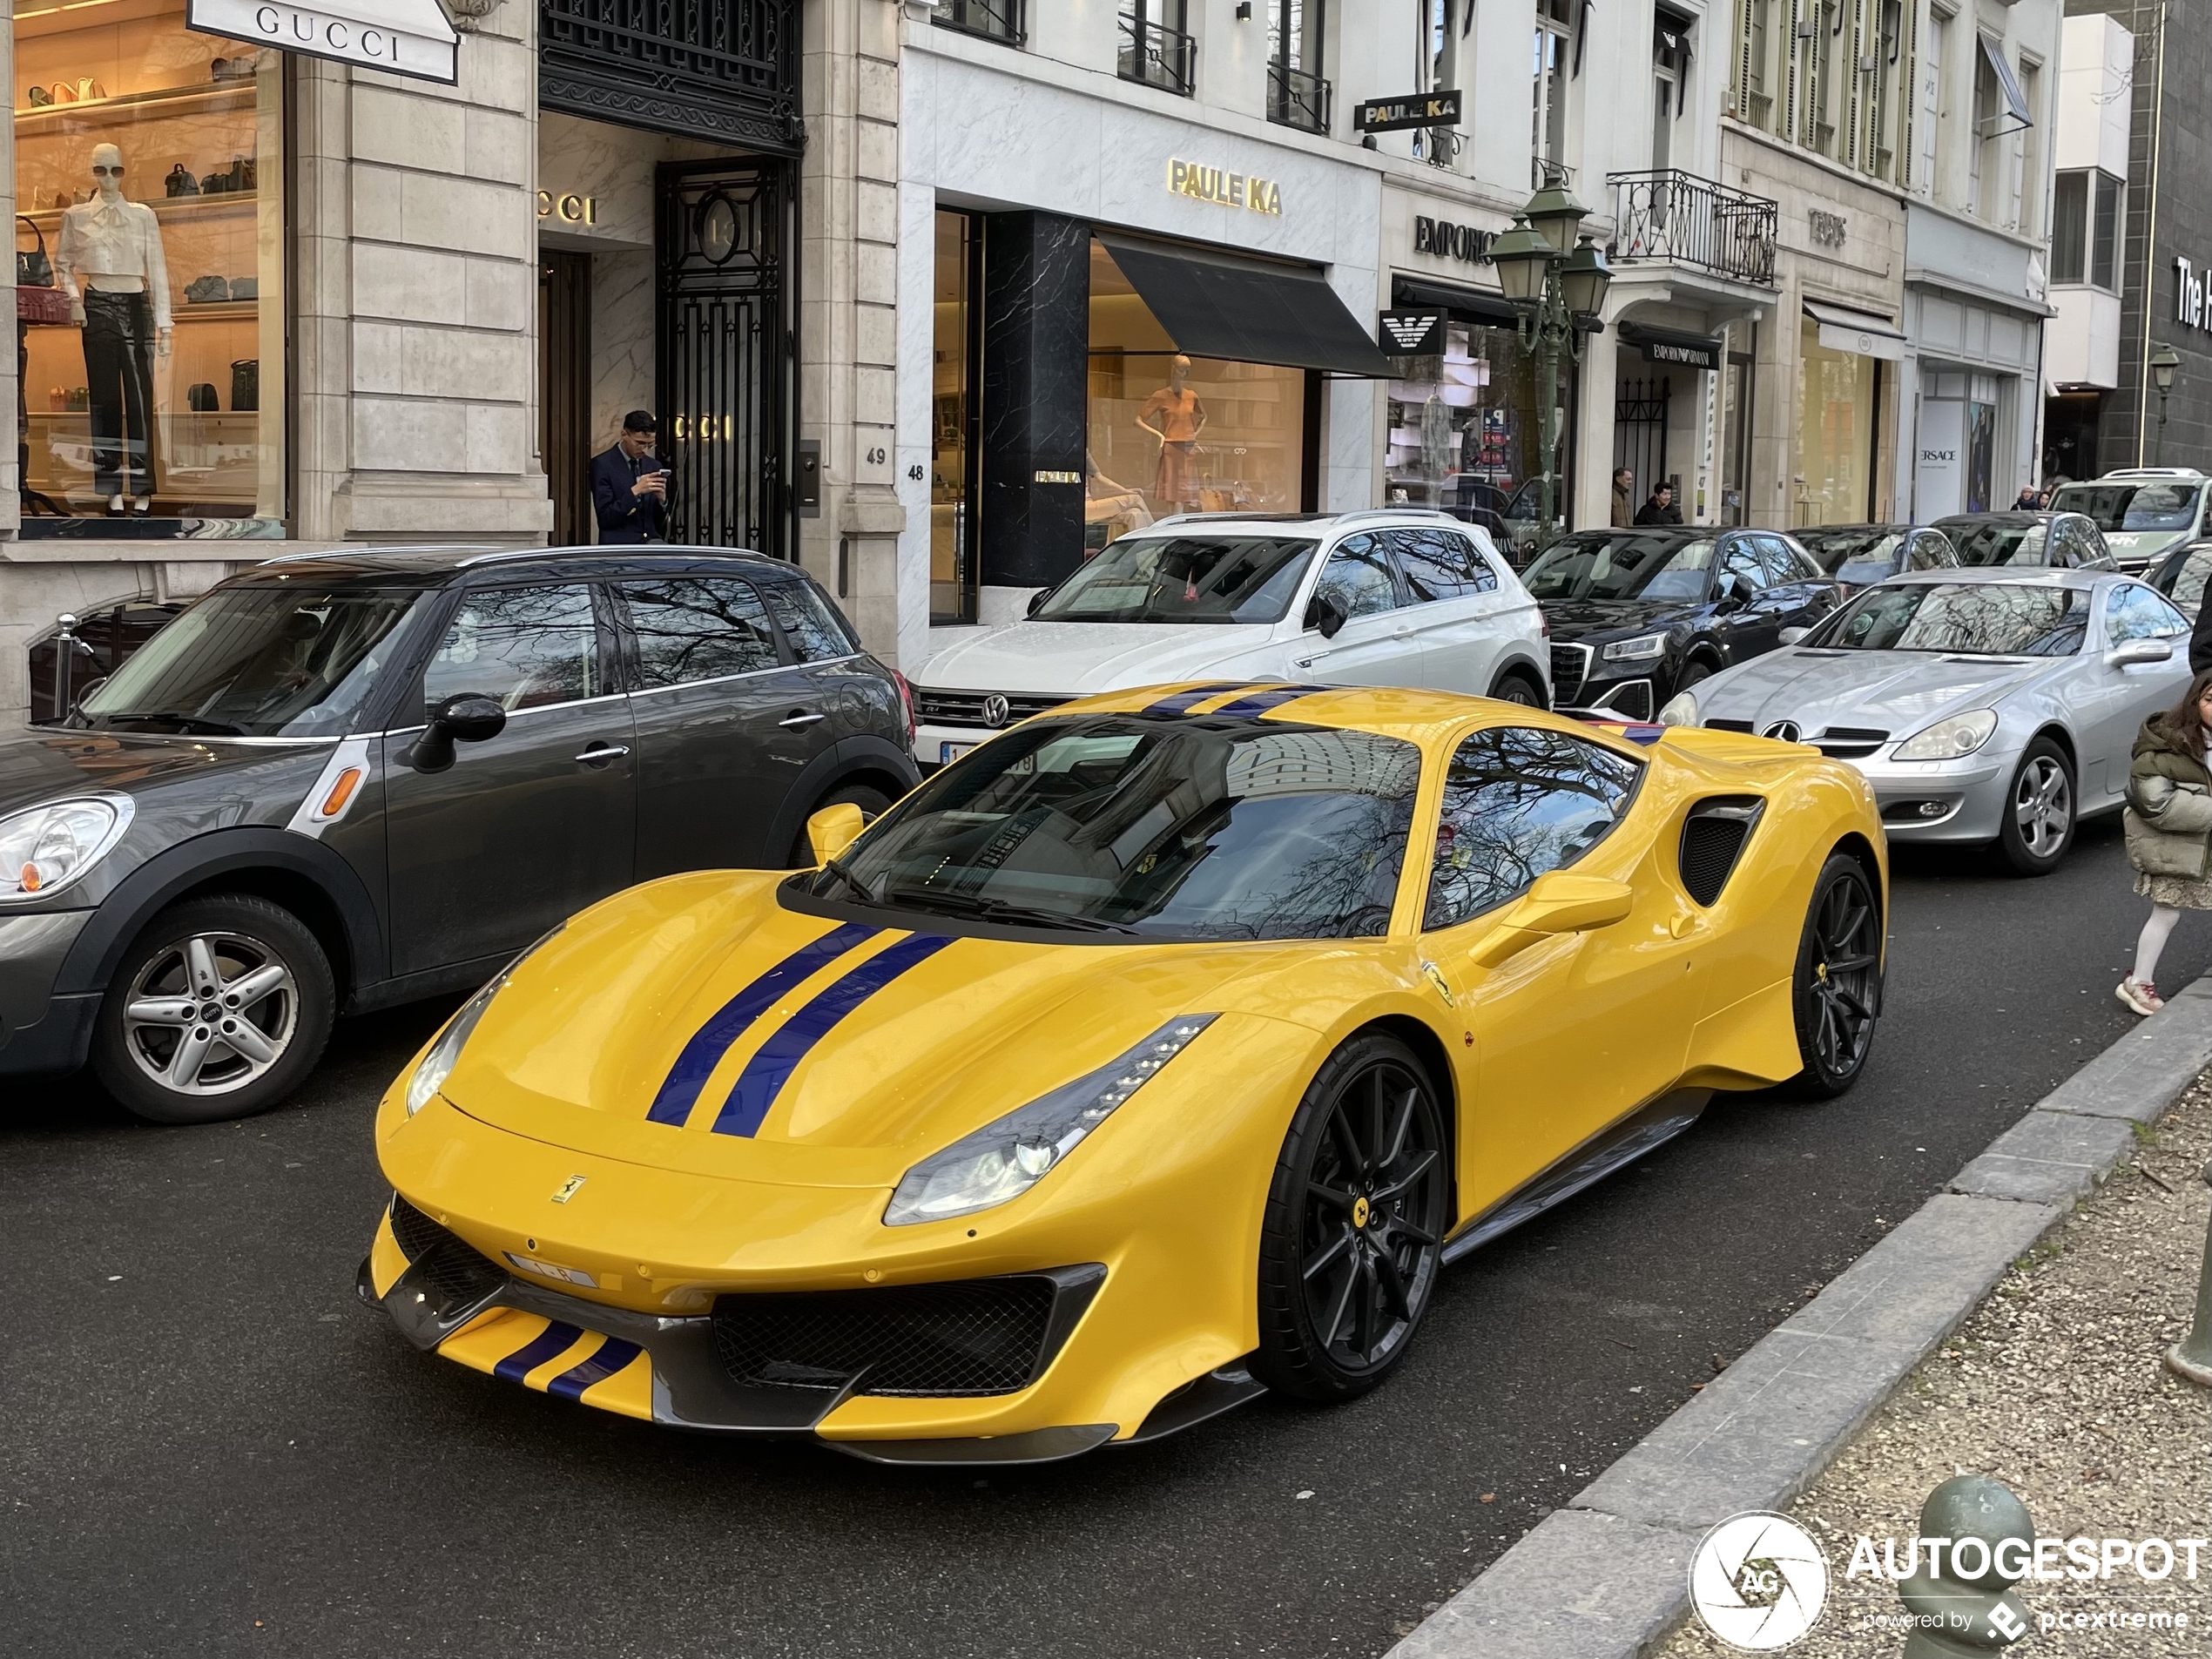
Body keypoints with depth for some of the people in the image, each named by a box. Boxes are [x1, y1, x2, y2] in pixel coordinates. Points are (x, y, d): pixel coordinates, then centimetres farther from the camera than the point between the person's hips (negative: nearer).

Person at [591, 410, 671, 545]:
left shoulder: (654, 466, 14)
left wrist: (662, 499, -5)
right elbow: (604, 517, -8)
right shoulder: (601, 464, -1)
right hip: (619, 545, -4)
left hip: (652, 543, 5)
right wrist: (634, 491, -17)